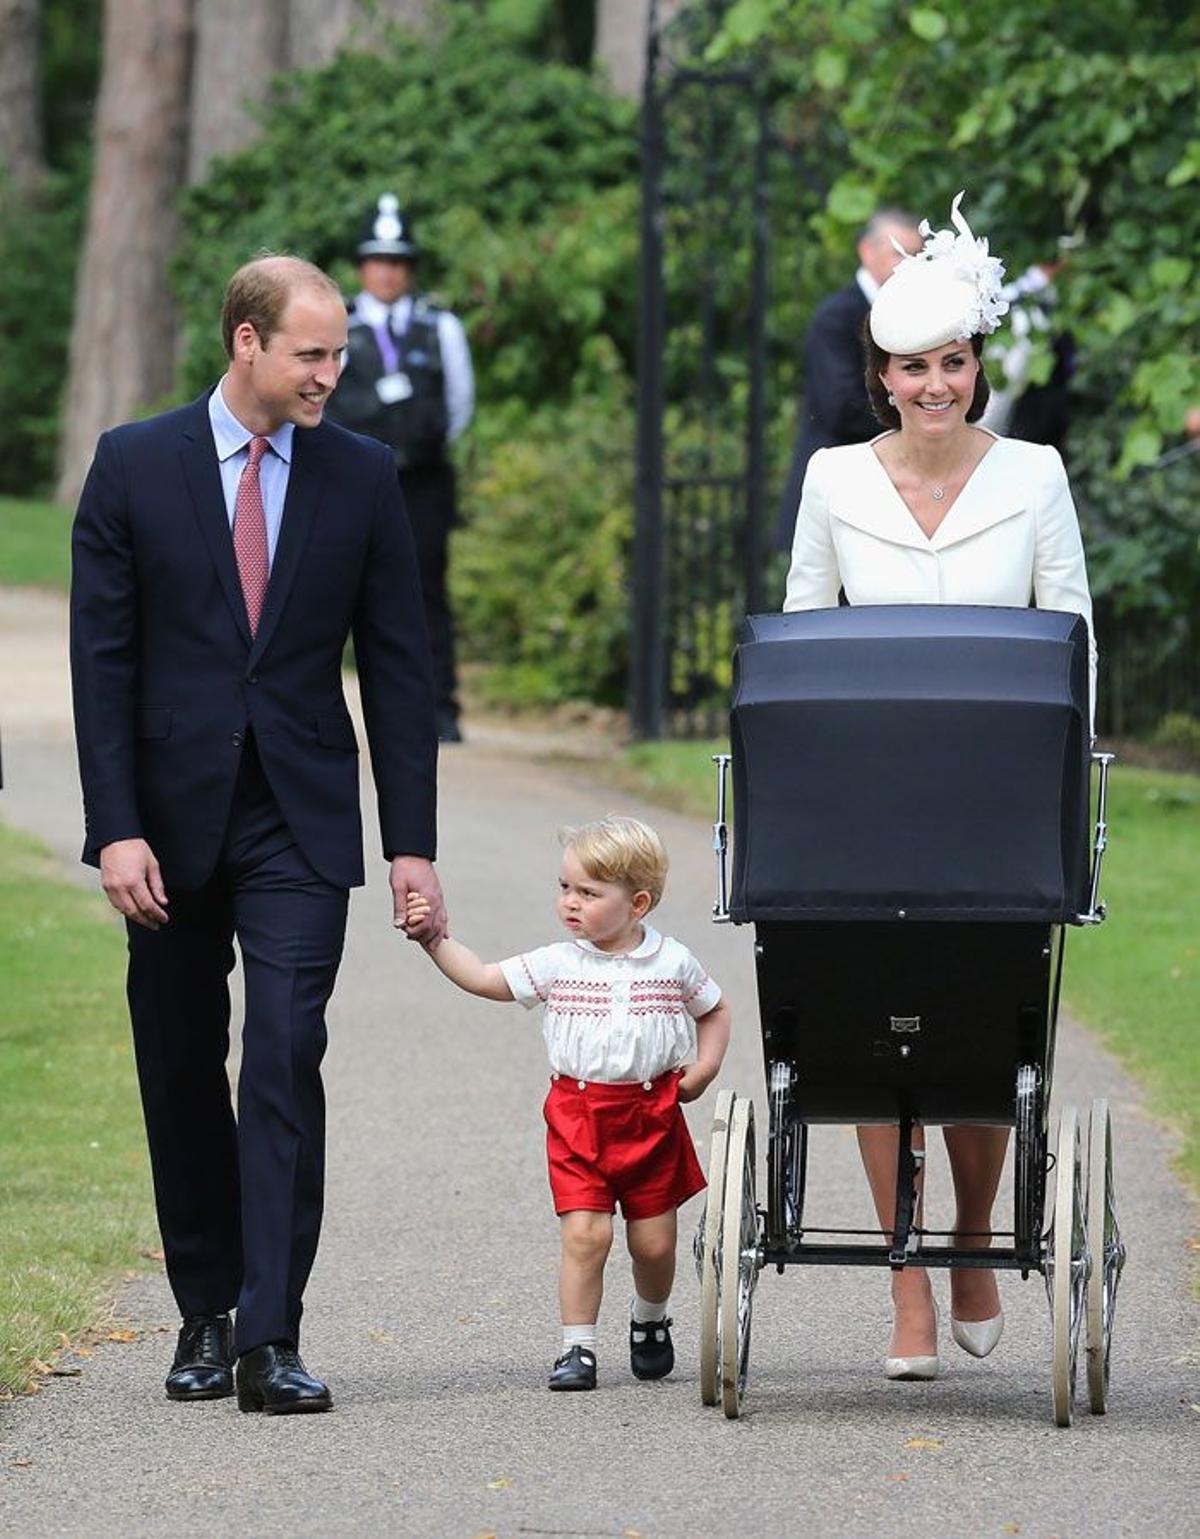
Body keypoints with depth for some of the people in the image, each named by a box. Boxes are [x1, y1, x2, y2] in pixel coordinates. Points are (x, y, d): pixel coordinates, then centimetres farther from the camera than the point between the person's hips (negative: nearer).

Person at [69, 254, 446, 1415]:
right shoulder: (134, 466, 0)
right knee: (181, 1078, 8)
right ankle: (205, 1318, 22)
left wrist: (412, 843, 0)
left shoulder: (361, 477, 4)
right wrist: (115, 828, -10)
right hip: (172, 818, 1)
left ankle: (269, 1340, -15)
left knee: (285, 1064, -13)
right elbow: (101, 659, -2)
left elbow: (398, 666, 6)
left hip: (299, 826, 0)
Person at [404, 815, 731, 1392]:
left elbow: (714, 1011, 14)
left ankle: (650, 1322, 36)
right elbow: (484, 979, 1)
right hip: (577, 1116, 0)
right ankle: (577, 1348, -3)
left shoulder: (673, 963, -1)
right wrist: (435, 940, -8)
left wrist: (703, 1069, 1)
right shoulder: (558, 964, -1)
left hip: (652, 1116, 0)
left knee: (654, 1240, 7)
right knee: (585, 1233, -11)